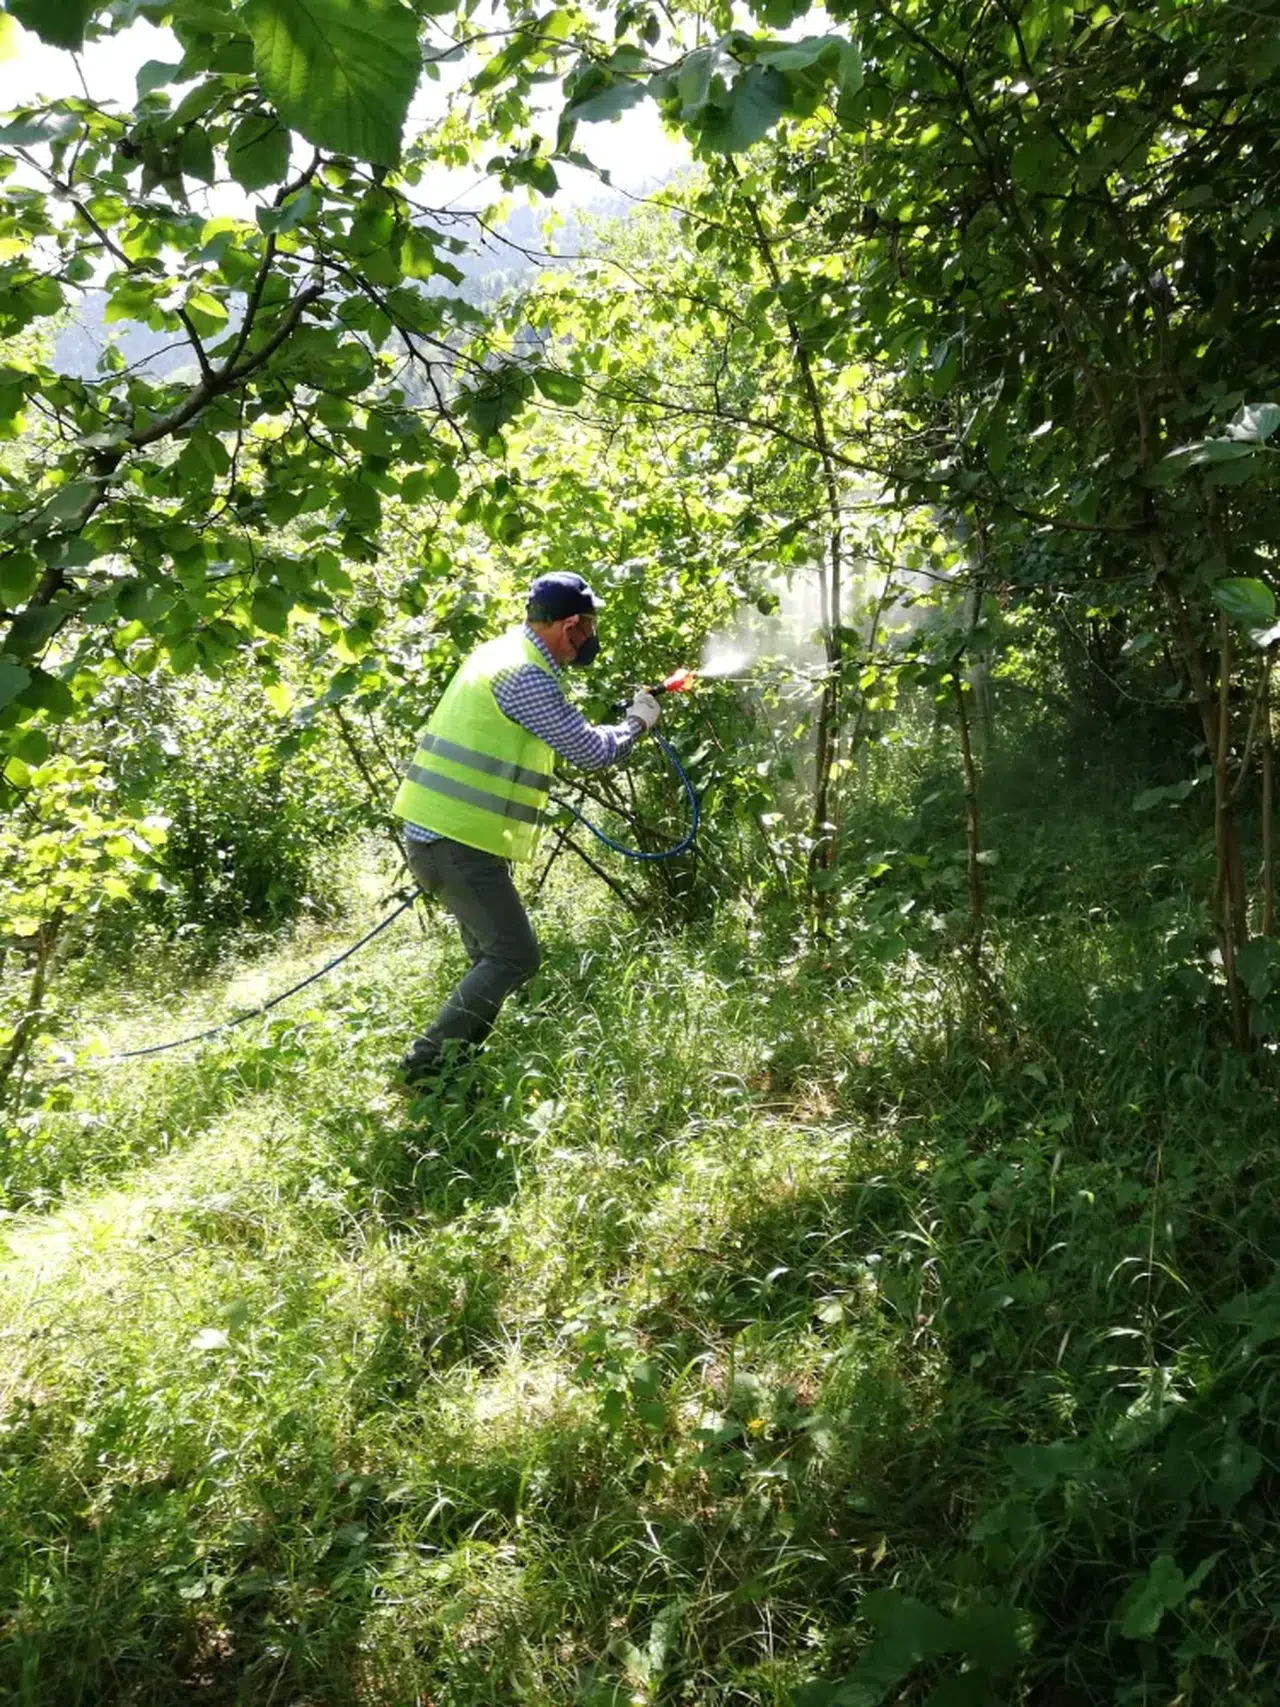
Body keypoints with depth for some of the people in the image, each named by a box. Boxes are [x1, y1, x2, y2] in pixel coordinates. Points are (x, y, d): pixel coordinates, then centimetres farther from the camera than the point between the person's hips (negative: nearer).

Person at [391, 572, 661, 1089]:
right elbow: (591, 751, -12)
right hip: (459, 841, -10)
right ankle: (426, 1065, -3)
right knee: (514, 957, -5)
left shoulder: (502, 651, 14)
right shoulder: (525, 676, -16)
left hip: (433, 833, 10)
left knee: (493, 956, 17)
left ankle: (453, 1065, 21)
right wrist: (637, 722, 6)